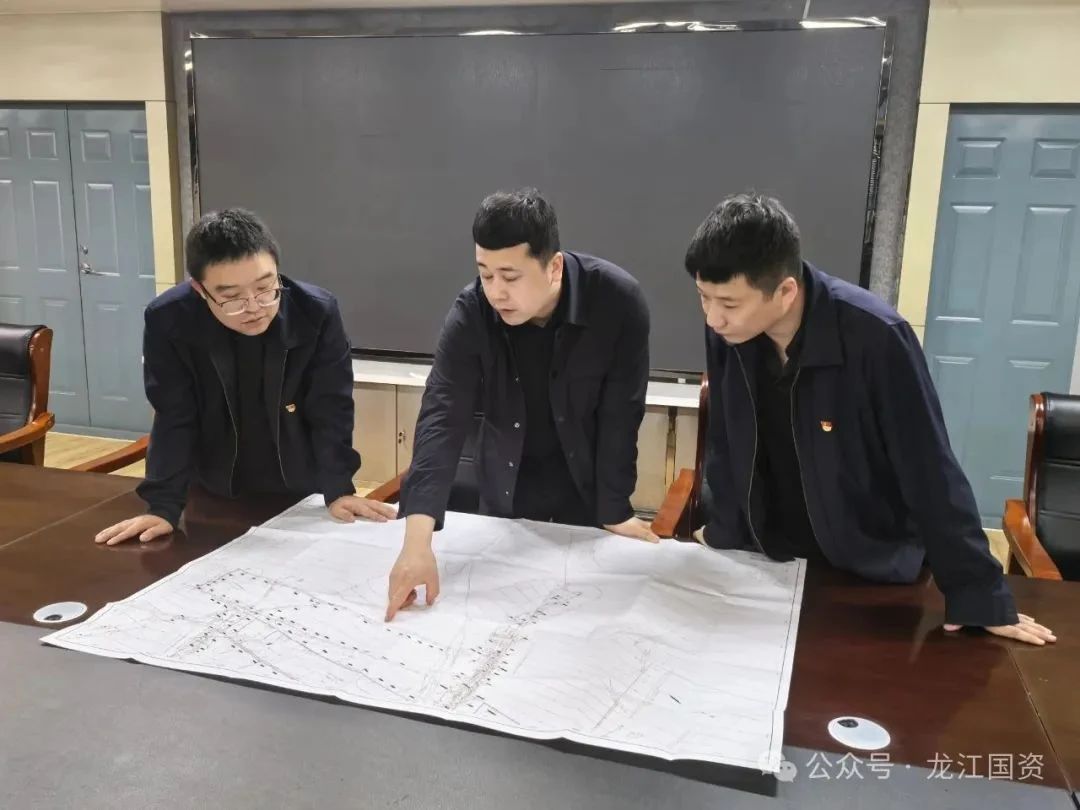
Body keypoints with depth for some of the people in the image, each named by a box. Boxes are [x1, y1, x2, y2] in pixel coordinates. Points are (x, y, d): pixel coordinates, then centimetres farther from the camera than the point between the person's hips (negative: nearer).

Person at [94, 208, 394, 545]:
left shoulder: (316, 313, -20)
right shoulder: (168, 320, -18)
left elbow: (330, 413, -13)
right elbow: (174, 420, -12)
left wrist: (338, 491, -20)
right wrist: (163, 506, -19)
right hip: (214, 498, 1)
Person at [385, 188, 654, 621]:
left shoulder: (618, 300, -25)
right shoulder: (471, 312, -22)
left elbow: (619, 416, -18)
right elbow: (442, 416, -29)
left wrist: (614, 511, -14)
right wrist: (417, 541, -39)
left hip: (587, 489, -1)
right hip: (505, 492, 1)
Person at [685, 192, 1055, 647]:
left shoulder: (874, 338, -29)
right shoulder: (724, 330, -15)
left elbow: (929, 471, -21)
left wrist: (979, 597, -16)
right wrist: (721, 536, 8)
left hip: (872, 577, -3)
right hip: (764, 564, 4)